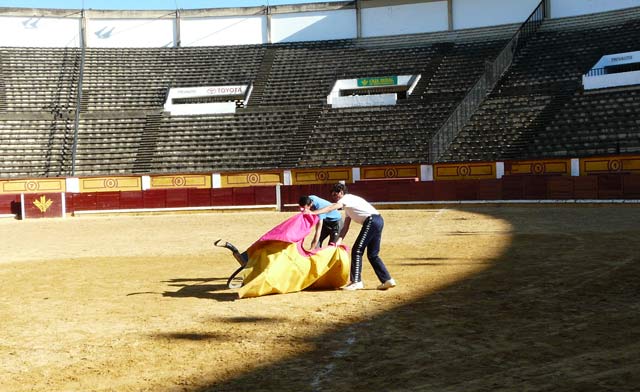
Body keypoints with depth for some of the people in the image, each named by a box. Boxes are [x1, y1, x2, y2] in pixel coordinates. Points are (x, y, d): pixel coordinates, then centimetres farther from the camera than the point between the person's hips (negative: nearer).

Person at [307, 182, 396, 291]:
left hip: (371, 220, -10)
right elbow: (345, 227, 22)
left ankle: (356, 281, -7)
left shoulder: (347, 198, 0)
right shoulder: (348, 206, 27)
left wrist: (313, 213, -26)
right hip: (378, 221, 10)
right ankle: (387, 280, 13)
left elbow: (331, 207, -17)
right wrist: (339, 240, 9)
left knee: (357, 250, -7)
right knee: (372, 254, 14)